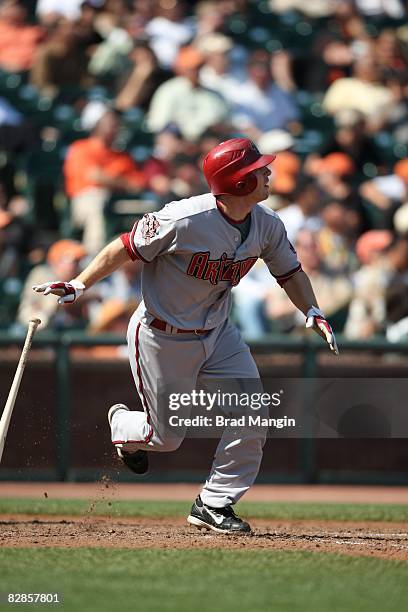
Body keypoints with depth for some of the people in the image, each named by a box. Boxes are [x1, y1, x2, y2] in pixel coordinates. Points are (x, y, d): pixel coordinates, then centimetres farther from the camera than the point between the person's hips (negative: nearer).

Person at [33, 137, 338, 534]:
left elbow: (289, 271, 8)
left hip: (217, 333, 6)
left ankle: (214, 505, 6)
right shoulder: (185, 220, -28)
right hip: (162, 337, -6)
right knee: (167, 436, 4)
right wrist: (79, 285, -23)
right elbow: (127, 248, -18)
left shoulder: (267, 226, -8)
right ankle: (122, 425, 41)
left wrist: (312, 312, -8)